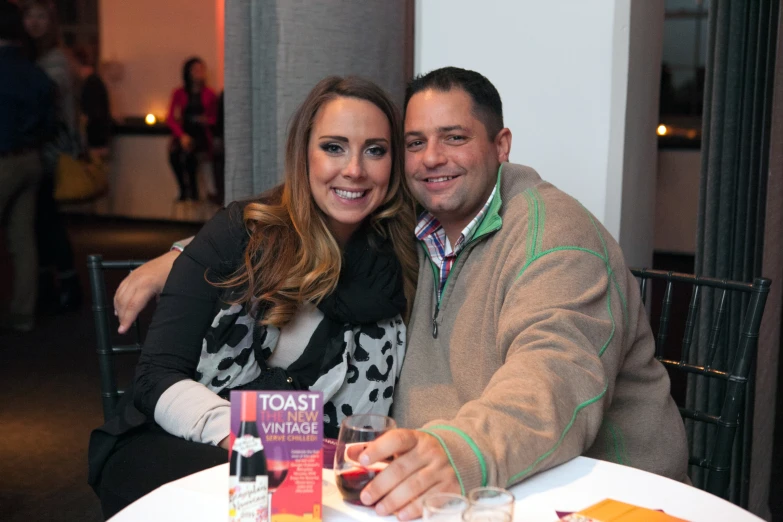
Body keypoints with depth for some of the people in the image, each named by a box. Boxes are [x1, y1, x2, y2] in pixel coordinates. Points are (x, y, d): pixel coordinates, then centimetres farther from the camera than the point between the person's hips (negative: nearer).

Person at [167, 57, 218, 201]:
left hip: (201, 135, -1)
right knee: (174, 153, -30)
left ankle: (193, 191, -15)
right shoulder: (179, 93, 11)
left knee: (189, 152, -32)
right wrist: (182, 135, -12)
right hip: (183, 134, 1)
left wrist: (207, 120, -10)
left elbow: (215, 118, 14)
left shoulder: (209, 94, 10)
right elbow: (170, 118, 5)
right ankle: (183, 189, -13)